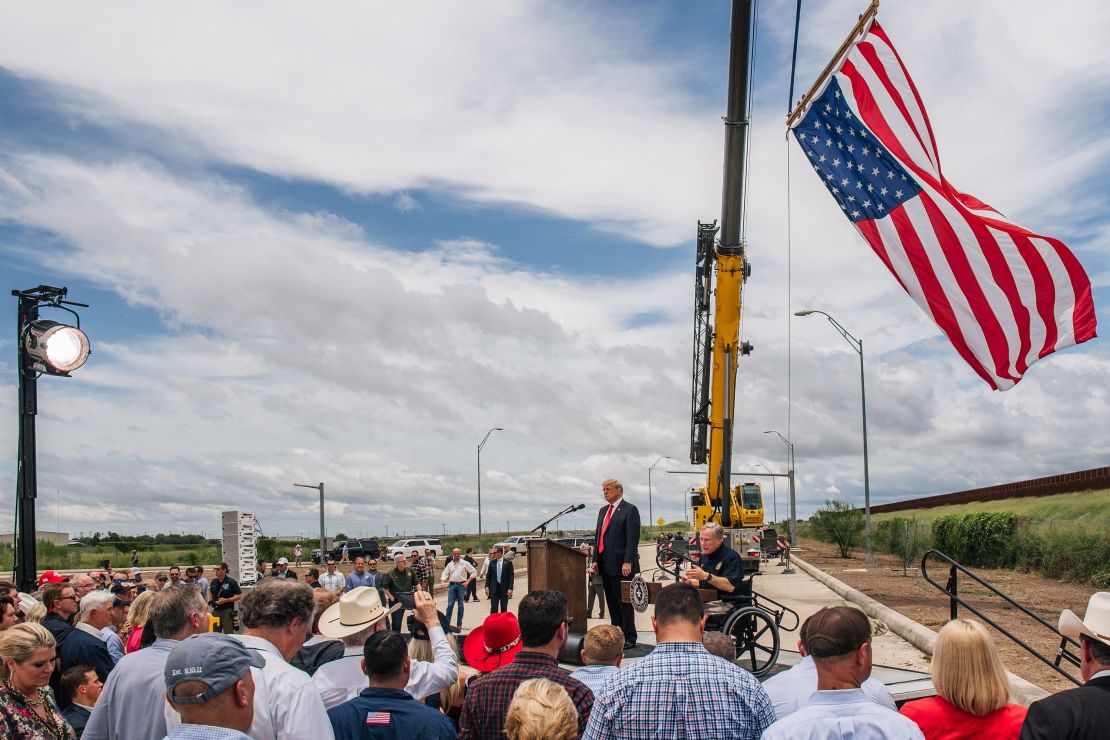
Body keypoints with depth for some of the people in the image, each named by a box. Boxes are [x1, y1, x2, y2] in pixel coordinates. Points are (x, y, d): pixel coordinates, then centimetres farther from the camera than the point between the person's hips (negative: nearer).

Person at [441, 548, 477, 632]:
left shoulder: (465, 563, 2)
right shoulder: (449, 564, 11)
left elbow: (474, 572, 2)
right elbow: (445, 574, 11)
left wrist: (467, 582, -4)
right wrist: (443, 581, -8)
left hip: (461, 585, -2)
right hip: (452, 585, 2)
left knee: (460, 606, 2)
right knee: (450, 605, -4)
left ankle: (459, 625, 8)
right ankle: (447, 623, 0)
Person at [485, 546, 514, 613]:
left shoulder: (508, 563, -3)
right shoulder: (492, 562, 5)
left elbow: (511, 576, -4)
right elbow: (488, 575, 7)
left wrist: (510, 588, -12)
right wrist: (487, 587, -2)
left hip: (504, 588, -2)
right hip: (494, 588, 2)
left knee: (504, 608, 7)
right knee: (493, 608, 0)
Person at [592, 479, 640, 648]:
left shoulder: (630, 510, -6)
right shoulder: (603, 511, 18)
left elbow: (633, 539, -13)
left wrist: (628, 562, -20)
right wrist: (596, 559, 14)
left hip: (621, 566, -8)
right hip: (605, 565, 8)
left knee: (624, 603, -2)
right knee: (612, 603, 10)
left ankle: (629, 639, 4)